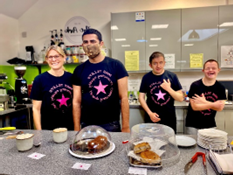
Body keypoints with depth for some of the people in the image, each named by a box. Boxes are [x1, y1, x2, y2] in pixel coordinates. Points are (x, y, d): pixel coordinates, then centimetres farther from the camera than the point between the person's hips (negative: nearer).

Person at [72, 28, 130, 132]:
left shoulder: (116, 65, -6)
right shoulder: (79, 70, 1)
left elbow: (124, 98, -7)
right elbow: (76, 102, 2)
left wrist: (125, 127, -10)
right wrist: (77, 129, -2)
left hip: (111, 125, -1)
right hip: (87, 126, 2)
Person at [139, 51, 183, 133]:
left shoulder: (172, 76, -3)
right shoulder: (146, 77, -3)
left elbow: (180, 98, -2)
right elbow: (141, 97, -1)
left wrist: (169, 89, -18)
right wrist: (149, 113, -11)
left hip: (169, 118, 1)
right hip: (152, 118, 0)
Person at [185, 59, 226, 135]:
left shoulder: (221, 88, -1)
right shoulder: (195, 85, -13)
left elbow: (220, 108, -9)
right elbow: (195, 107, -17)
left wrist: (204, 102, -22)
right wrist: (213, 104, -16)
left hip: (210, 125, 3)